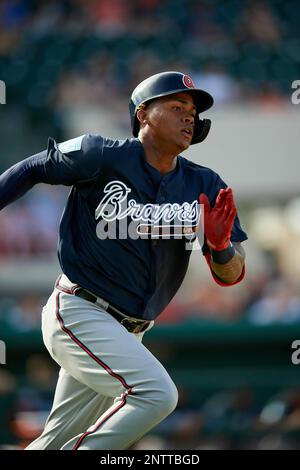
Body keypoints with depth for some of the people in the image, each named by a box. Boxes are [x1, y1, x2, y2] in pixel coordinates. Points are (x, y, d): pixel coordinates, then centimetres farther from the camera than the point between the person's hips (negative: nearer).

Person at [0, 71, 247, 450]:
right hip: (77, 314, -6)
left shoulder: (205, 187, 3)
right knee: (156, 392, -25)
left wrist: (221, 245, -20)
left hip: (126, 333, 6)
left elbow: (230, 275, 2)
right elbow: (32, 170, 5)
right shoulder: (101, 157, -9)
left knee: (58, 442, 10)